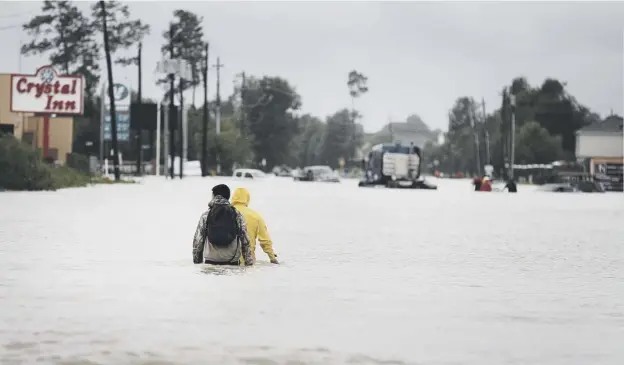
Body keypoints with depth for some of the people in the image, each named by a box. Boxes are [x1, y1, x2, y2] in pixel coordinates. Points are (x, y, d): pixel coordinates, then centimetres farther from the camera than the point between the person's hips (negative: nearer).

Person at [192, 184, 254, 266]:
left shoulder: (205, 215, 1)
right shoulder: (237, 214, 3)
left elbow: (198, 240, 2)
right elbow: (245, 239, 2)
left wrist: (196, 260, 11)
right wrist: (249, 261, 7)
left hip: (211, 261, -1)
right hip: (232, 261, 1)